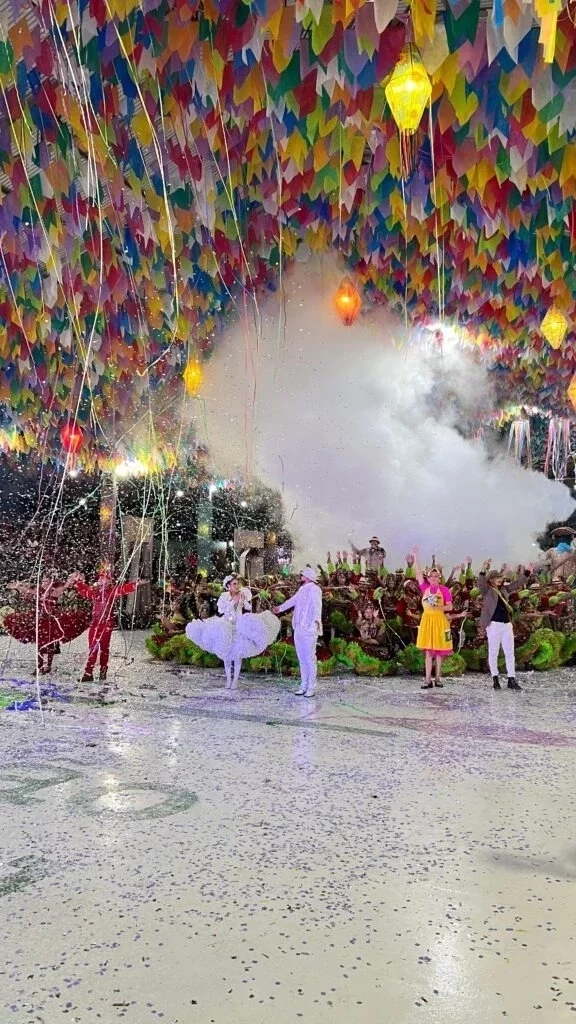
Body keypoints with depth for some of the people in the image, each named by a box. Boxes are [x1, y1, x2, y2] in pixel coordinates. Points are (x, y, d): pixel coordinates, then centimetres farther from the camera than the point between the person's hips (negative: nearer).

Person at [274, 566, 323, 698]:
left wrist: (316, 620, -39)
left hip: (309, 629, -8)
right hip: (298, 628, 8)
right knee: (302, 658, 10)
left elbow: (317, 606, -23)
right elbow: (293, 600, 34)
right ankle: (304, 685, 17)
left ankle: (311, 687, 3)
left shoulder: (314, 589, -9)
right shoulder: (302, 590, 17)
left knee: (310, 658, -4)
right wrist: (280, 608, 48)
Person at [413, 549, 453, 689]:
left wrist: (437, 607, -19)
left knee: (439, 651, 6)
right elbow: (418, 573, -1)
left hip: (439, 620, -2)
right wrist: (415, 557, -5)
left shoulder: (444, 590, -3)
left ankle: (437, 679, 16)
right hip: (427, 619, 2)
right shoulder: (425, 587, 3)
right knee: (428, 651, 3)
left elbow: (449, 607, -4)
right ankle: (428, 680, 3)